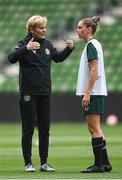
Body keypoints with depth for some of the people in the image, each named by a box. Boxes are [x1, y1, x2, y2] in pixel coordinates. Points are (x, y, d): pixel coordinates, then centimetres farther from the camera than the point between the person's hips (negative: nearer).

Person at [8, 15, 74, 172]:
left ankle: (44, 162, 15)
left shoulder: (47, 44, 9)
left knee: (45, 128, 8)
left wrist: (68, 49, 6)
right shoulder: (24, 44, -9)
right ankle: (28, 162, 7)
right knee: (28, 129, 0)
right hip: (28, 94, -6)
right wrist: (26, 48, -40)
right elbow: (11, 58, -26)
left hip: (45, 93, 6)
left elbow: (58, 57, 24)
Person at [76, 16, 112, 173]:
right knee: (95, 128, 12)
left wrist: (87, 92, -21)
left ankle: (99, 164, -6)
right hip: (95, 93, 10)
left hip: (92, 93, -10)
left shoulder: (91, 45, -12)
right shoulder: (94, 44, 17)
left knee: (93, 128, -8)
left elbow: (94, 70, -19)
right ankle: (104, 163, 15)